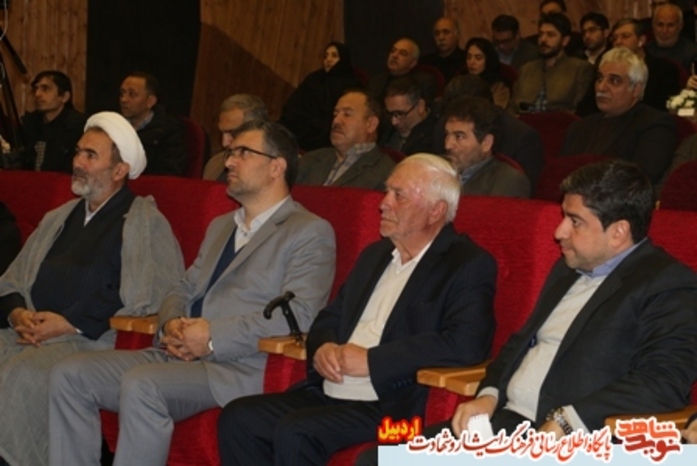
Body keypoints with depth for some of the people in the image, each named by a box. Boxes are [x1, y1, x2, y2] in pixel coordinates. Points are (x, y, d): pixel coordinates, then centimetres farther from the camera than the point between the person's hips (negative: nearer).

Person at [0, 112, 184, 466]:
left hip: (91, 342, -6)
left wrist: (70, 324, -12)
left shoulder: (144, 223, 2)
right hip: (33, 336, 6)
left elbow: (154, 300, -11)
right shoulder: (58, 219, 25)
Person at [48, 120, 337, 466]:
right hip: (178, 356, 8)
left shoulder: (310, 233, 0)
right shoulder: (220, 227, 27)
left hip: (238, 368, -8)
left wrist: (214, 336, -16)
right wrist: (172, 324, 3)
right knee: (70, 374, -9)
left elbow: (300, 314, -13)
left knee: (141, 385, -33)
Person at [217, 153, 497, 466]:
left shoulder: (469, 265, -5)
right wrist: (322, 348, 0)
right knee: (238, 419, -11)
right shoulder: (375, 255, 20)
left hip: (394, 409, -8)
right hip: (328, 395, 8)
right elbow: (329, 318, 26)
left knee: (294, 434, -28)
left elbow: (467, 344, -20)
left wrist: (371, 360, -16)